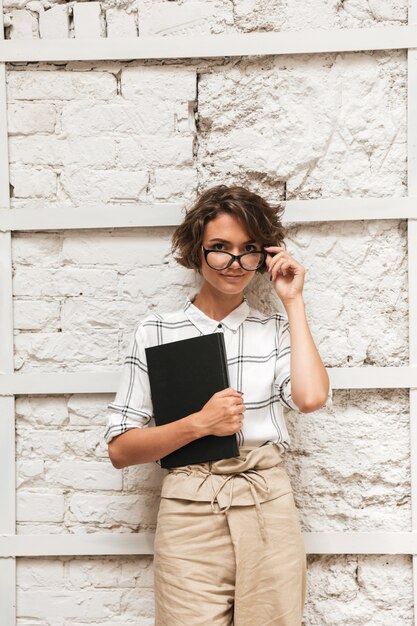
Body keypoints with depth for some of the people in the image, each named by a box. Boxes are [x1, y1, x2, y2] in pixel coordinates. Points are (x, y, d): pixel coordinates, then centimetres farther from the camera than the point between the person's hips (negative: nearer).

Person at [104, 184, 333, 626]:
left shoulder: (275, 328, 7)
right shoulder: (155, 331, 2)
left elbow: (311, 397, -14)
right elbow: (120, 449, 1)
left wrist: (293, 302, -4)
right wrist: (200, 423, -13)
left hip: (268, 508, 2)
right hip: (189, 512, -1)